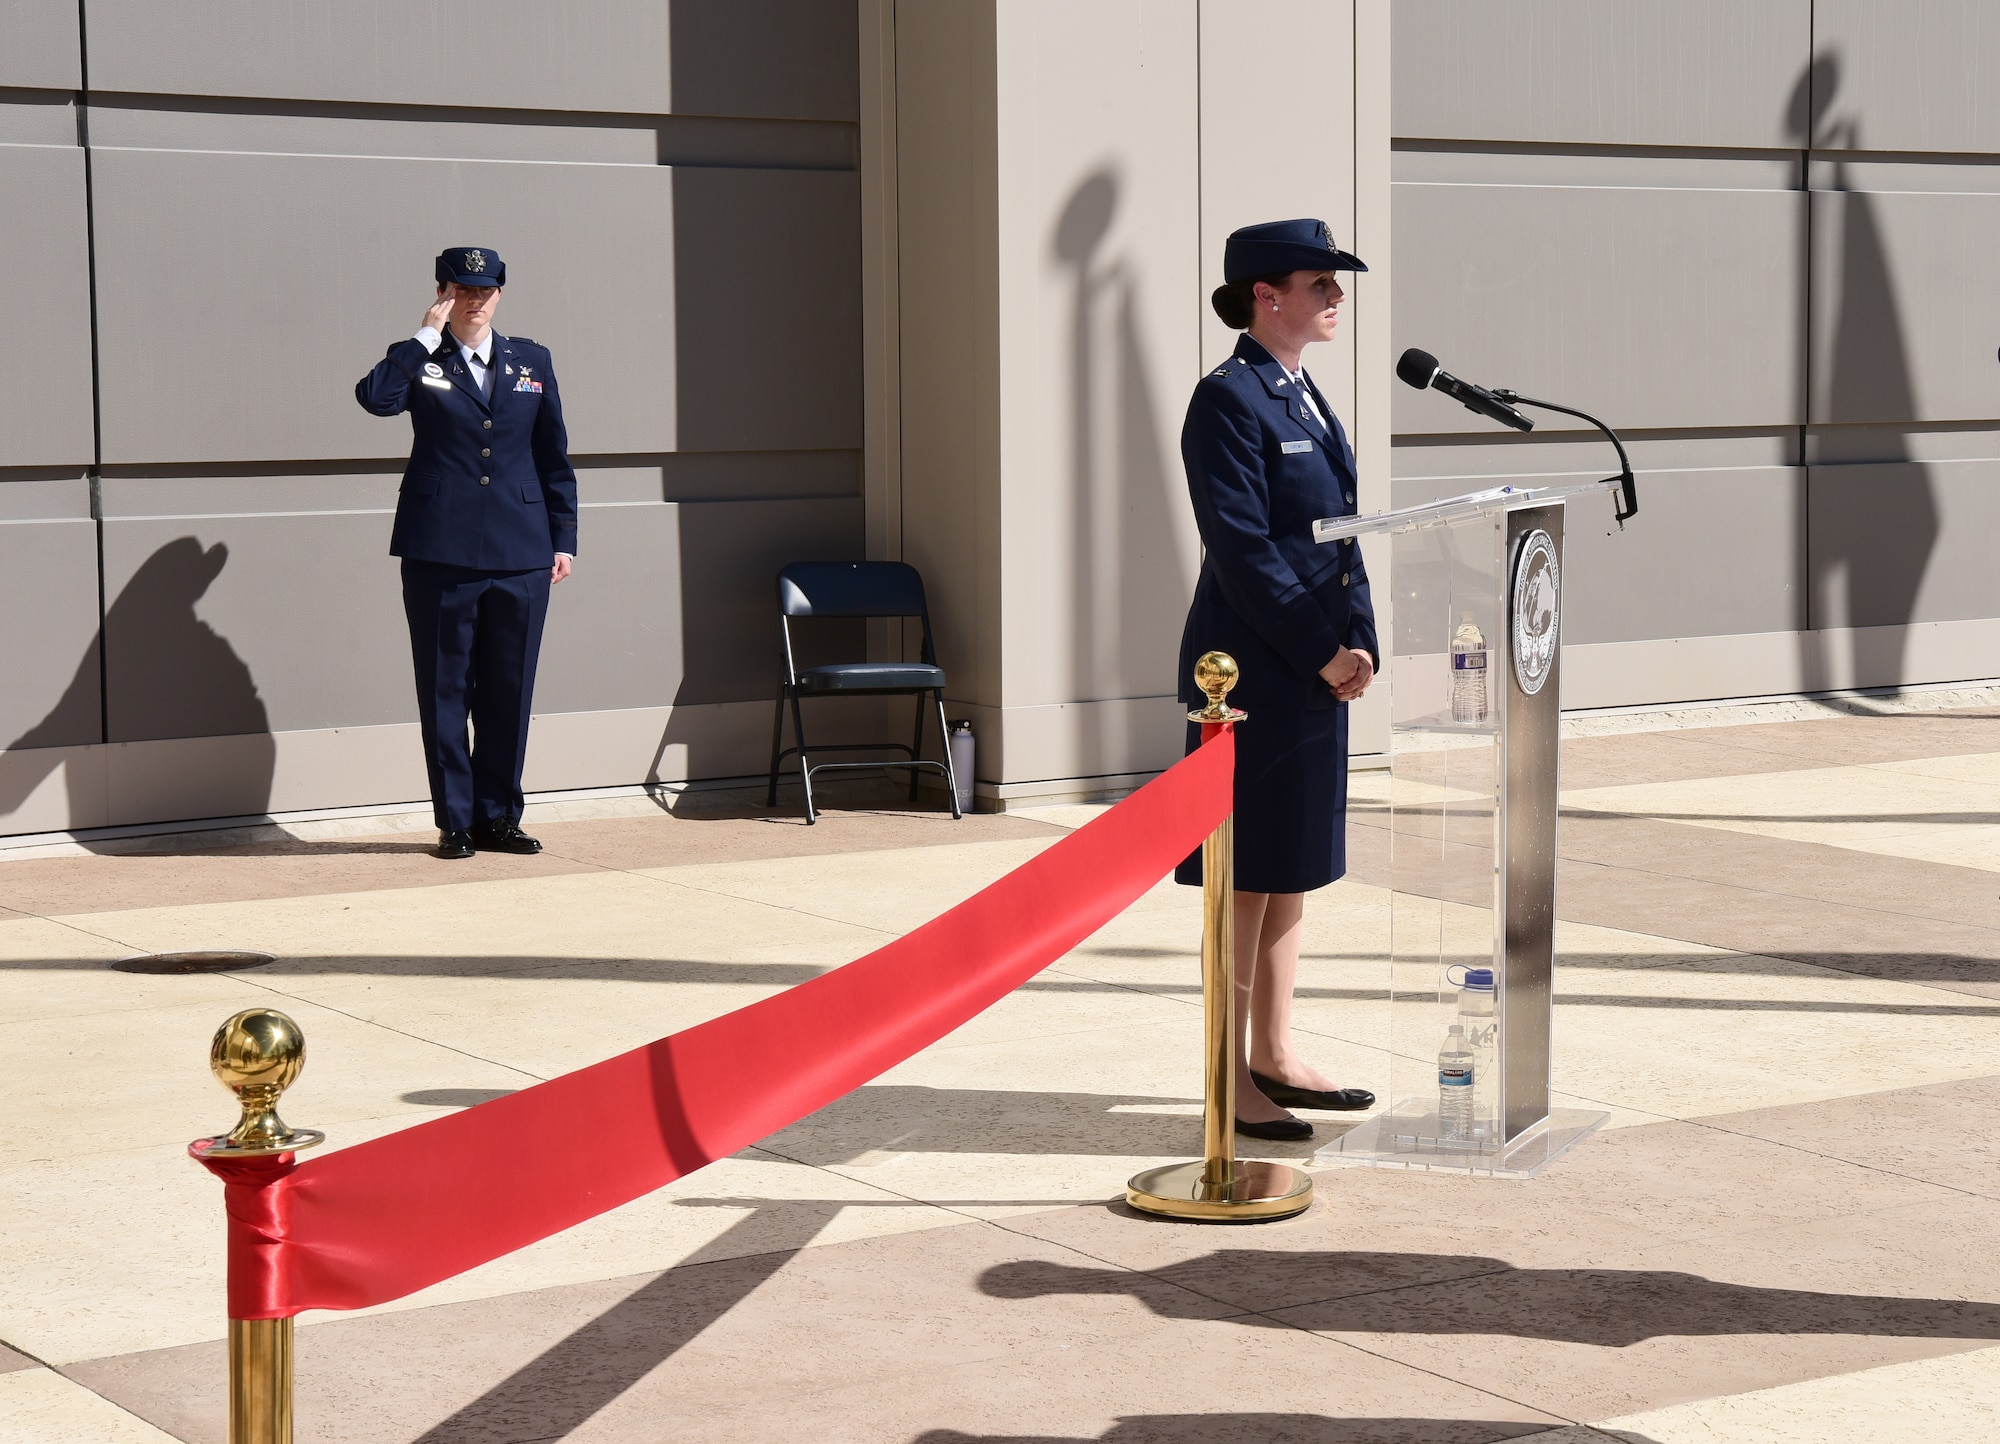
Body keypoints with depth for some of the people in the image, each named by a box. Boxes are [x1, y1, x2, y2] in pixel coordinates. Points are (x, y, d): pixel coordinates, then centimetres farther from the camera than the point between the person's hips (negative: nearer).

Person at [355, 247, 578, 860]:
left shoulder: (531, 361, 13)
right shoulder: (420, 363, 5)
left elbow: (554, 459, 15)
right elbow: (375, 397, -18)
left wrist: (563, 540, 10)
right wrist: (425, 337, -13)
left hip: (519, 555, 2)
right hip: (440, 552, -2)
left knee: (509, 693, 5)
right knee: (445, 692, 2)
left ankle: (498, 817, 15)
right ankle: (454, 821, 9)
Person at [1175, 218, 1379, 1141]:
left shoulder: (1305, 398, 14)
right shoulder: (1228, 400, -13)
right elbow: (1242, 550, -18)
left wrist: (1357, 643, 4)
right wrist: (1325, 651, -18)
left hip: (1315, 668, 9)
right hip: (1253, 672, -9)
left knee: (1296, 867, 14)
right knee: (1247, 875, -3)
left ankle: (1275, 1057, 24)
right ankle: (1232, 1082, 5)